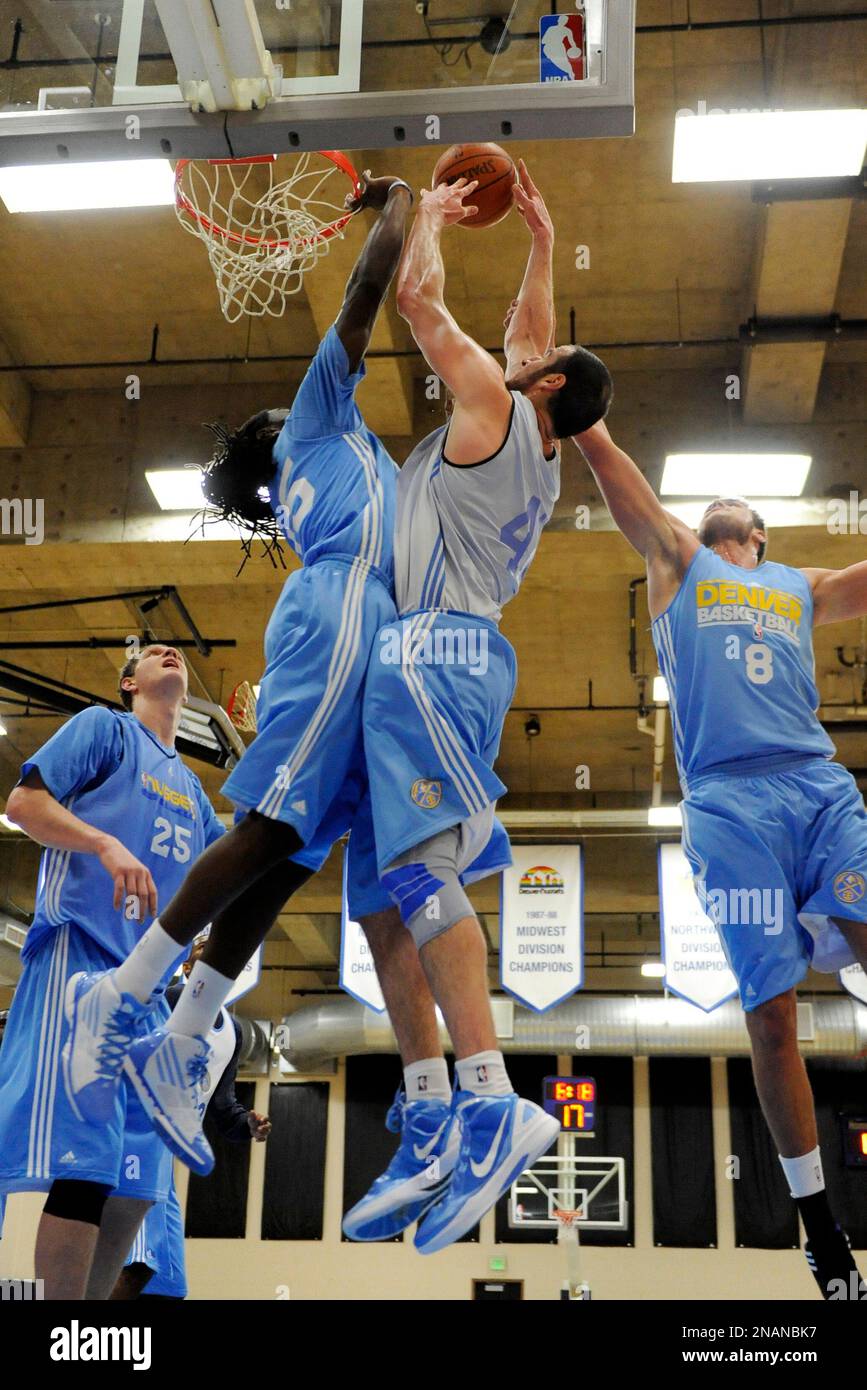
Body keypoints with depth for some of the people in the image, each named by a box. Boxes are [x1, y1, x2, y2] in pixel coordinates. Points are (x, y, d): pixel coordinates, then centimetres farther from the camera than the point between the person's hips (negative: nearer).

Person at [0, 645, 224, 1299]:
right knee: (84, 1165, -17)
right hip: (81, 958, -8)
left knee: (138, 1183, 4)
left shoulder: (191, 789, 26)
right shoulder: (104, 726, 8)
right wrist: (106, 844, -19)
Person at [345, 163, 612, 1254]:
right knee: (388, 884, 4)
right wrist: (540, 240, 48)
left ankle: (492, 1101, -31)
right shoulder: (541, 453, 26)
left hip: (432, 647, -9)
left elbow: (418, 299, 6)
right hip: (439, 655, 9)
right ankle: (429, 1119, 1)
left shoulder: (492, 406, 3)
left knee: (420, 864, -23)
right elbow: (528, 328, 43)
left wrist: (432, 215, 23)